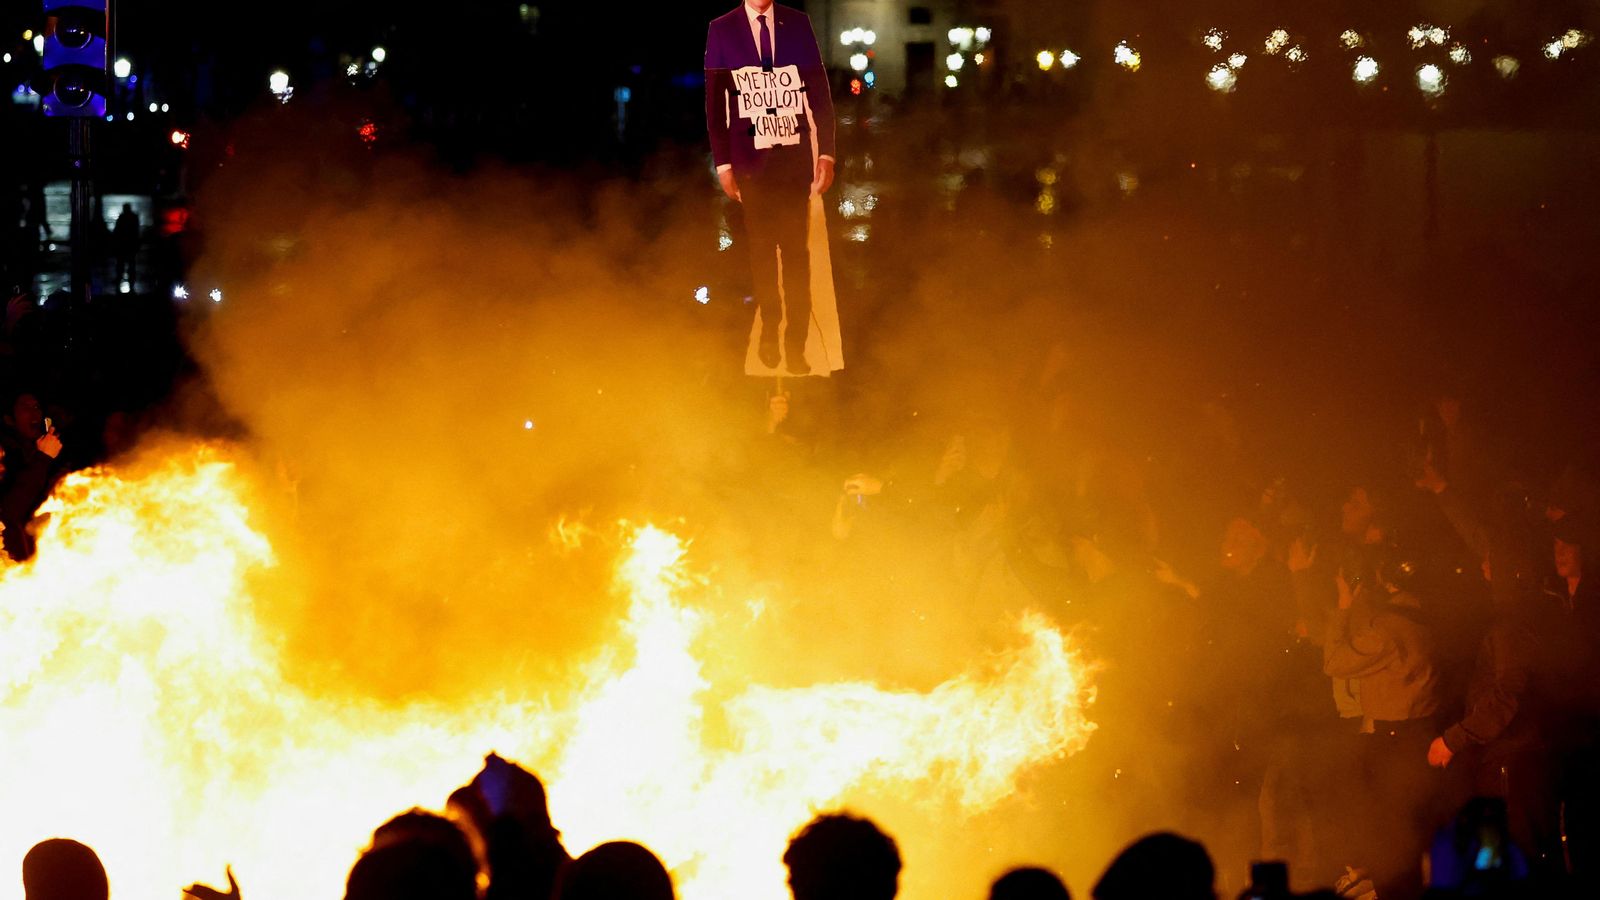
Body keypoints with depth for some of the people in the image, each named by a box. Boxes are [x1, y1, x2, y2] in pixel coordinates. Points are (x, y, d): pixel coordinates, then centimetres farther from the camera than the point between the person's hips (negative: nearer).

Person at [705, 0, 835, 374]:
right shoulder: (722, 31, 1)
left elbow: (819, 91, 5)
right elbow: (714, 102, 2)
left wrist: (826, 152, 0)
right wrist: (723, 163, -2)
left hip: (794, 157, 0)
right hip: (751, 159, 0)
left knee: (796, 249, -1)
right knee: (761, 248, 7)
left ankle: (797, 343, 3)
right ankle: (769, 331, 21)